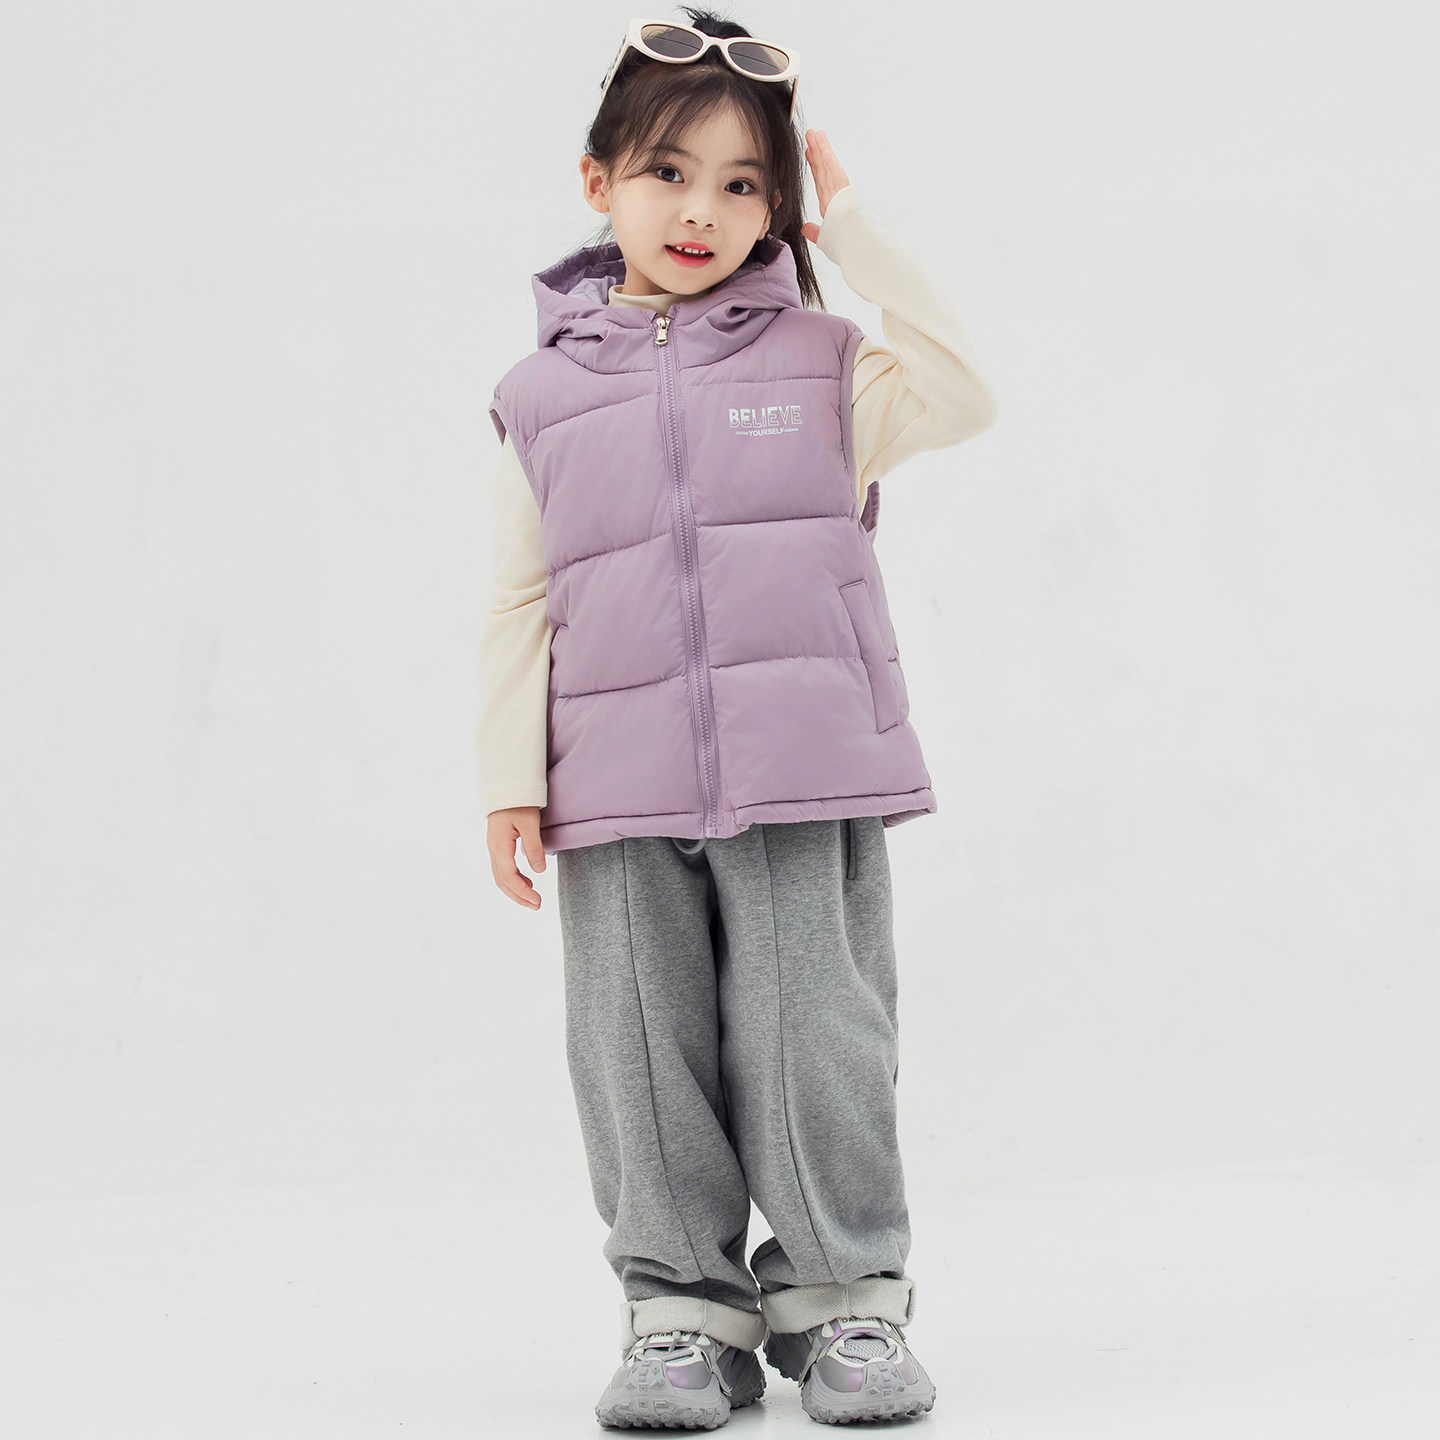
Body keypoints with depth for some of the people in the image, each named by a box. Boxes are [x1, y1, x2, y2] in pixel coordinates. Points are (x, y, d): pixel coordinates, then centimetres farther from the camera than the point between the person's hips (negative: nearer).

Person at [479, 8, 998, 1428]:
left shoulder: (820, 362, 6)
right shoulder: (543, 394, 9)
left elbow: (961, 395, -11)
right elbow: (520, 605, 9)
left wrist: (858, 236, -8)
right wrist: (510, 779, 3)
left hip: (805, 783, -1)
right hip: (620, 800, 2)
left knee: (813, 1035, -1)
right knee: (644, 1053, 3)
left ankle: (843, 1295, 12)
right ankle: (683, 1308, 14)